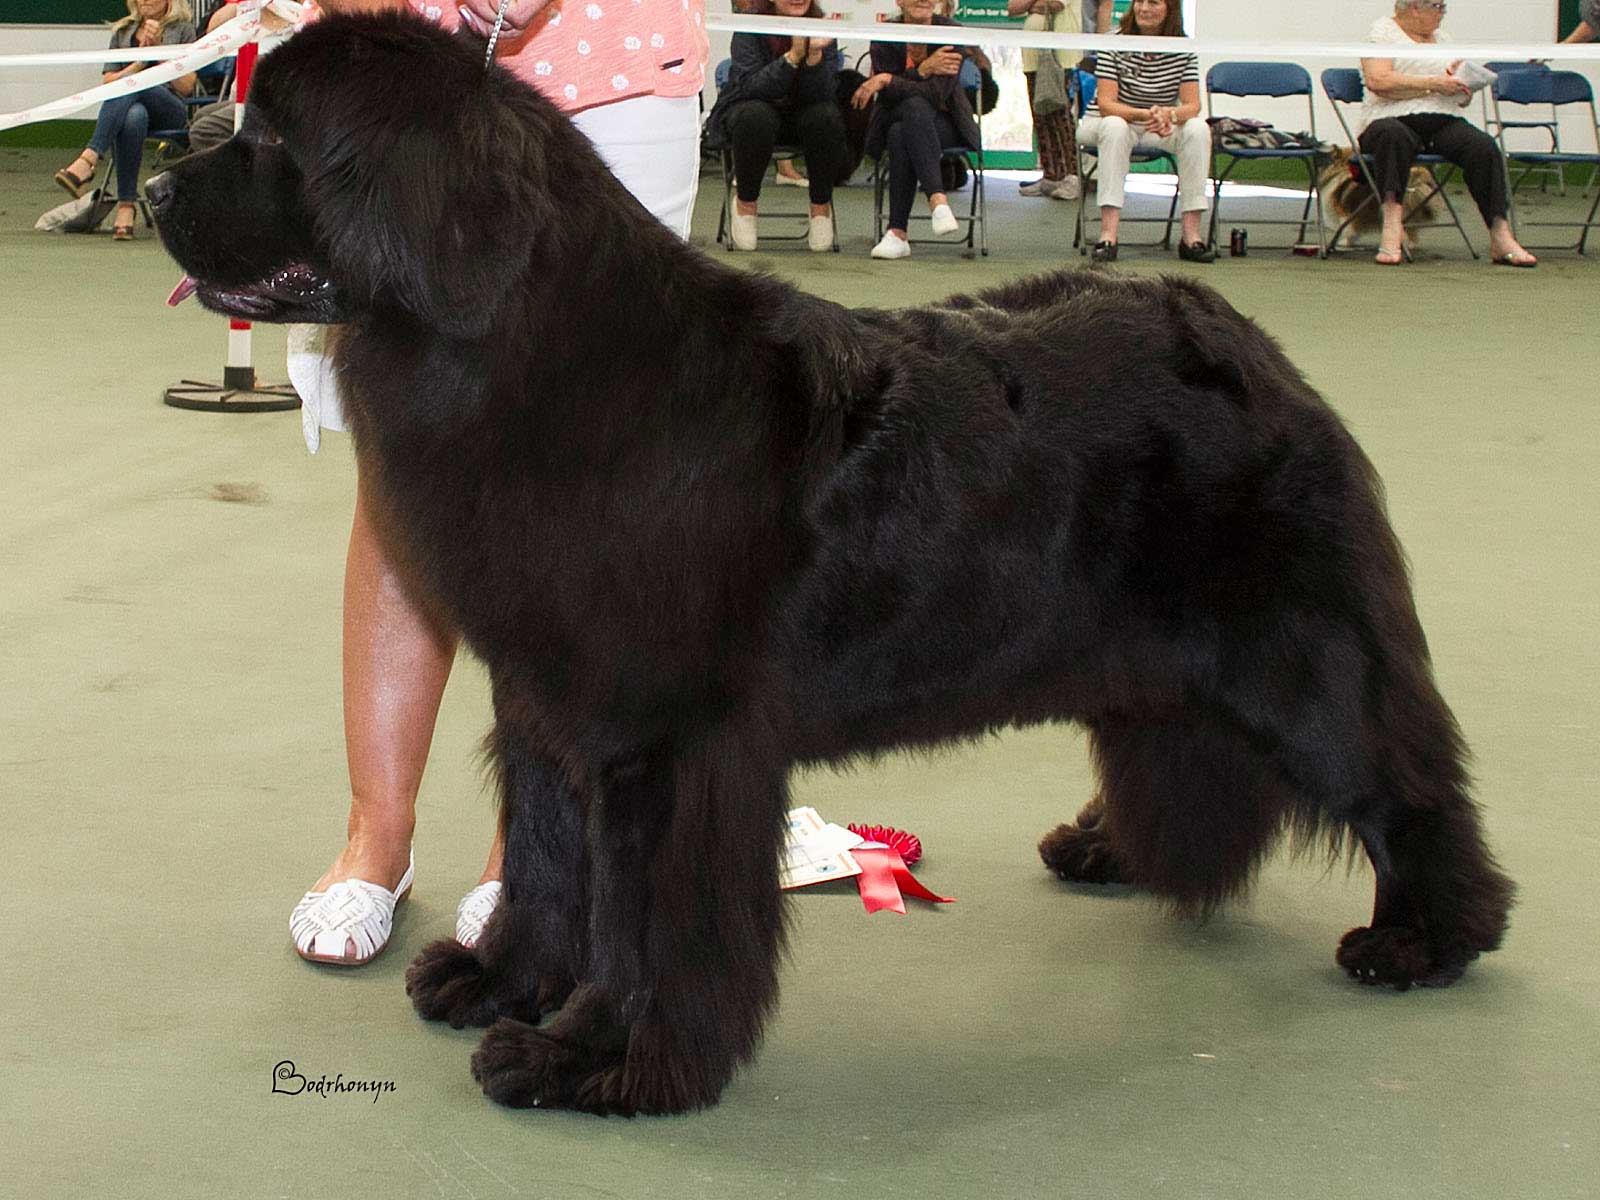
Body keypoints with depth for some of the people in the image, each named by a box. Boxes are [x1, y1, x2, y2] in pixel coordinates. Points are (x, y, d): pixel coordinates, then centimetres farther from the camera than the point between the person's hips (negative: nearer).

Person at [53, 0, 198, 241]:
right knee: (134, 116, -38)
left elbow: (187, 86, 5)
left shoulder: (182, 29, 15)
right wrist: (141, 60, 0)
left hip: (170, 111, -2)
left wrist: (159, 48, -4)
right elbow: (107, 83, 14)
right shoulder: (123, 32, 23)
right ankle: (127, 204, -43)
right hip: (130, 105, 2)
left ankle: (89, 159, -50)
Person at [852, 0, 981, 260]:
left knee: (900, 135, -33)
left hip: (945, 125, -2)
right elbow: (888, 97, -11)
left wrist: (887, 80, -26)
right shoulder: (884, 37, -3)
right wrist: (923, 70, -23)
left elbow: (940, 92, -20)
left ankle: (898, 232, -38)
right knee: (915, 107, -34)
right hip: (895, 119, 2)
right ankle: (938, 200, -46)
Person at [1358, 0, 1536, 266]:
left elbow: (1462, 98, 27)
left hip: (1444, 122, 5)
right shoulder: (1383, 30, 6)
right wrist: (1432, 84, -12)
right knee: (1392, 135, -40)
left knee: (1483, 146, -25)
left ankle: (1501, 236, -31)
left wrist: (1464, 86, 2)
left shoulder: (1442, 38, 25)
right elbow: (1377, 81, -13)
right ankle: (1392, 227, -47)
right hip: (1394, 118, -5)